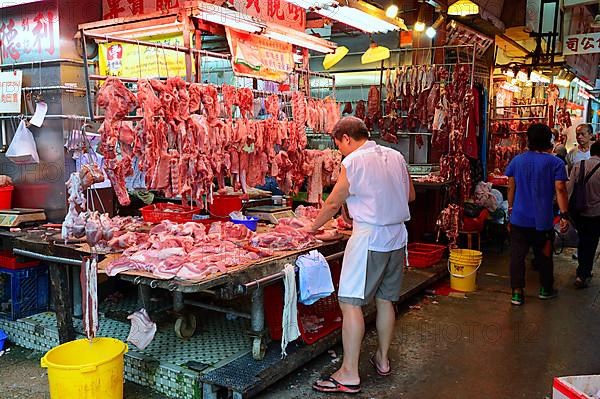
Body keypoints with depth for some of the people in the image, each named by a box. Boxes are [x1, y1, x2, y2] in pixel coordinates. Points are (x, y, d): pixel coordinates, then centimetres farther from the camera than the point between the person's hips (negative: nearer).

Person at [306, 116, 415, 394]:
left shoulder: (353, 161, -10)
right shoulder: (396, 157, 9)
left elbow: (333, 203, -3)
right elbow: (410, 196, 17)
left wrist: (314, 227, 12)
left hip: (369, 238, -8)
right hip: (397, 237, 8)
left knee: (351, 303, -4)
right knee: (385, 300, 17)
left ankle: (349, 374, -2)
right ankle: (383, 360, 29)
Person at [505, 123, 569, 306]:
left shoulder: (517, 160, 3)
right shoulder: (555, 163, -6)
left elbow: (511, 188, 7)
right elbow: (560, 190, -13)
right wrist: (564, 215, -11)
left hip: (519, 219, 2)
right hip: (543, 220, -1)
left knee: (517, 255, 5)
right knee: (544, 255, 15)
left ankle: (517, 292, 3)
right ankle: (546, 289, 30)